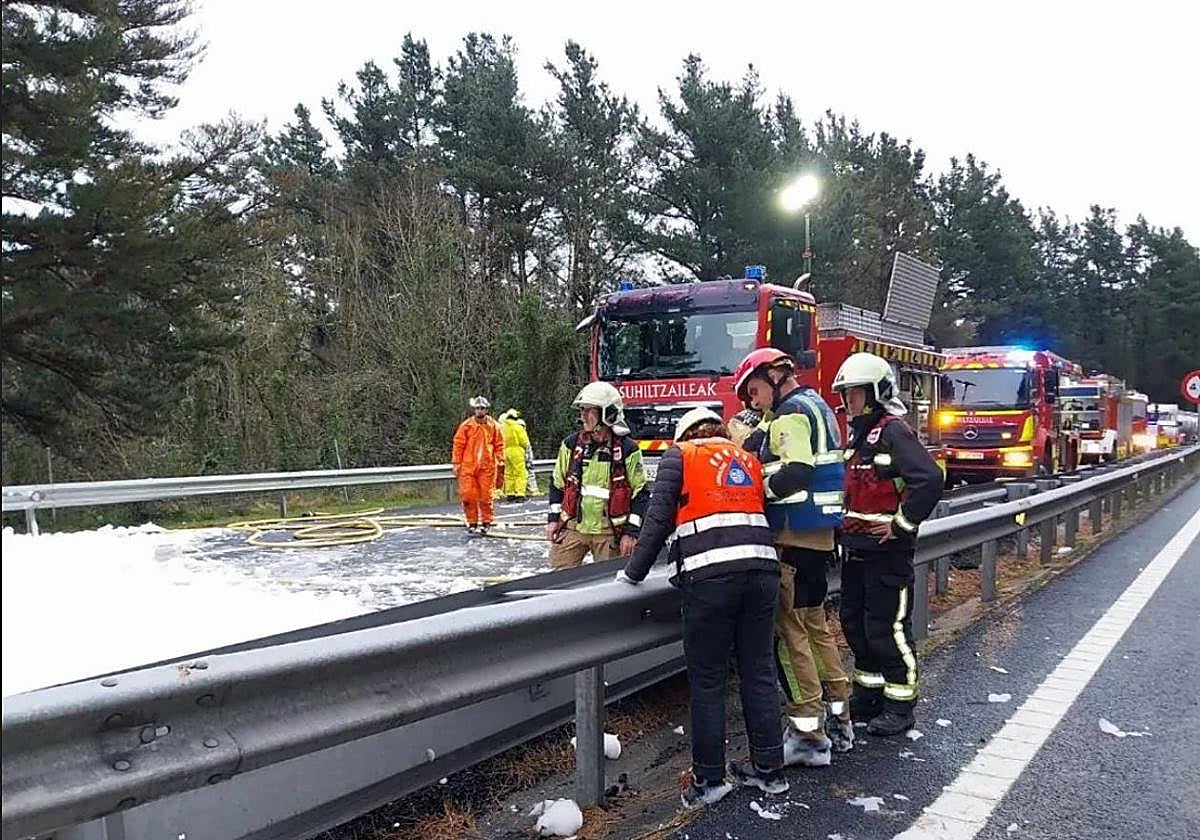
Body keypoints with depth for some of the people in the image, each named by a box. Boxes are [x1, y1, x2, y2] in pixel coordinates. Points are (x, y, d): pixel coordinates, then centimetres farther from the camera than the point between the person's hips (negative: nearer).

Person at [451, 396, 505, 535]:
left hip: (487, 467, 0)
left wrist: (500, 463, 1)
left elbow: (499, 445, 7)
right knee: (468, 495, -1)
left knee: (486, 496, 3)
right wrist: (456, 463, 0)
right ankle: (472, 522, 11)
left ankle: (486, 521, 16)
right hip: (468, 466, 0)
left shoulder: (493, 426, 3)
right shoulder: (466, 425, 1)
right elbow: (458, 444, 3)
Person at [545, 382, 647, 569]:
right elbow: (557, 483, 15)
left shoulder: (628, 450, -5)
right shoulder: (571, 444, 5)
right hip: (572, 527, 3)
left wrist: (631, 532, -5)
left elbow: (639, 493, -2)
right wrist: (553, 518, 9)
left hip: (609, 532, -3)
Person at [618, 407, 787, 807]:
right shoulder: (749, 460, 25)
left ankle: (709, 778, 13)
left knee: (707, 680, 5)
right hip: (762, 568, 5)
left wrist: (634, 572, 14)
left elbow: (659, 518, 6)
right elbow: (758, 515, 21)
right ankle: (769, 768, 24)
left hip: (711, 575, -5)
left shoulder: (679, 456, 11)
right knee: (759, 672, 14)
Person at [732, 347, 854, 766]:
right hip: (819, 536, 10)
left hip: (795, 538, -10)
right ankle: (839, 722, 27)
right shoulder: (816, 406, 20)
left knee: (789, 630, -5)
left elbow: (794, 475, -24)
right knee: (814, 624, 18)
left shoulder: (792, 412, -11)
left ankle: (809, 735, 0)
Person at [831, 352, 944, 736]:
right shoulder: (857, 434, 14)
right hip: (856, 547, 10)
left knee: (888, 627, -2)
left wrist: (902, 523, -21)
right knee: (855, 624, 16)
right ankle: (869, 694, 30)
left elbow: (929, 479, -27)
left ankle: (900, 705, 11)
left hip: (887, 548, -10)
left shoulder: (894, 432, -15)